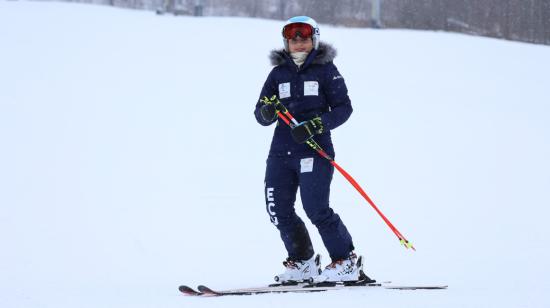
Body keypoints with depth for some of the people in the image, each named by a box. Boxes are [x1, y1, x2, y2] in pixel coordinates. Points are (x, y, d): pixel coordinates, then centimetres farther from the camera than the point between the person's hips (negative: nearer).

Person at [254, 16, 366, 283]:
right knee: (279, 210, 0)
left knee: (316, 209, -14)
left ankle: (346, 262, 0)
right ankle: (302, 262, 16)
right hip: (281, 150, 5)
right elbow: (260, 113, 10)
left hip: (315, 150, -5)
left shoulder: (326, 70, 2)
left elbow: (343, 108, -3)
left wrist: (314, 125, -17)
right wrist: (267, 112, -14)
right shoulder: (278, 73, 12)